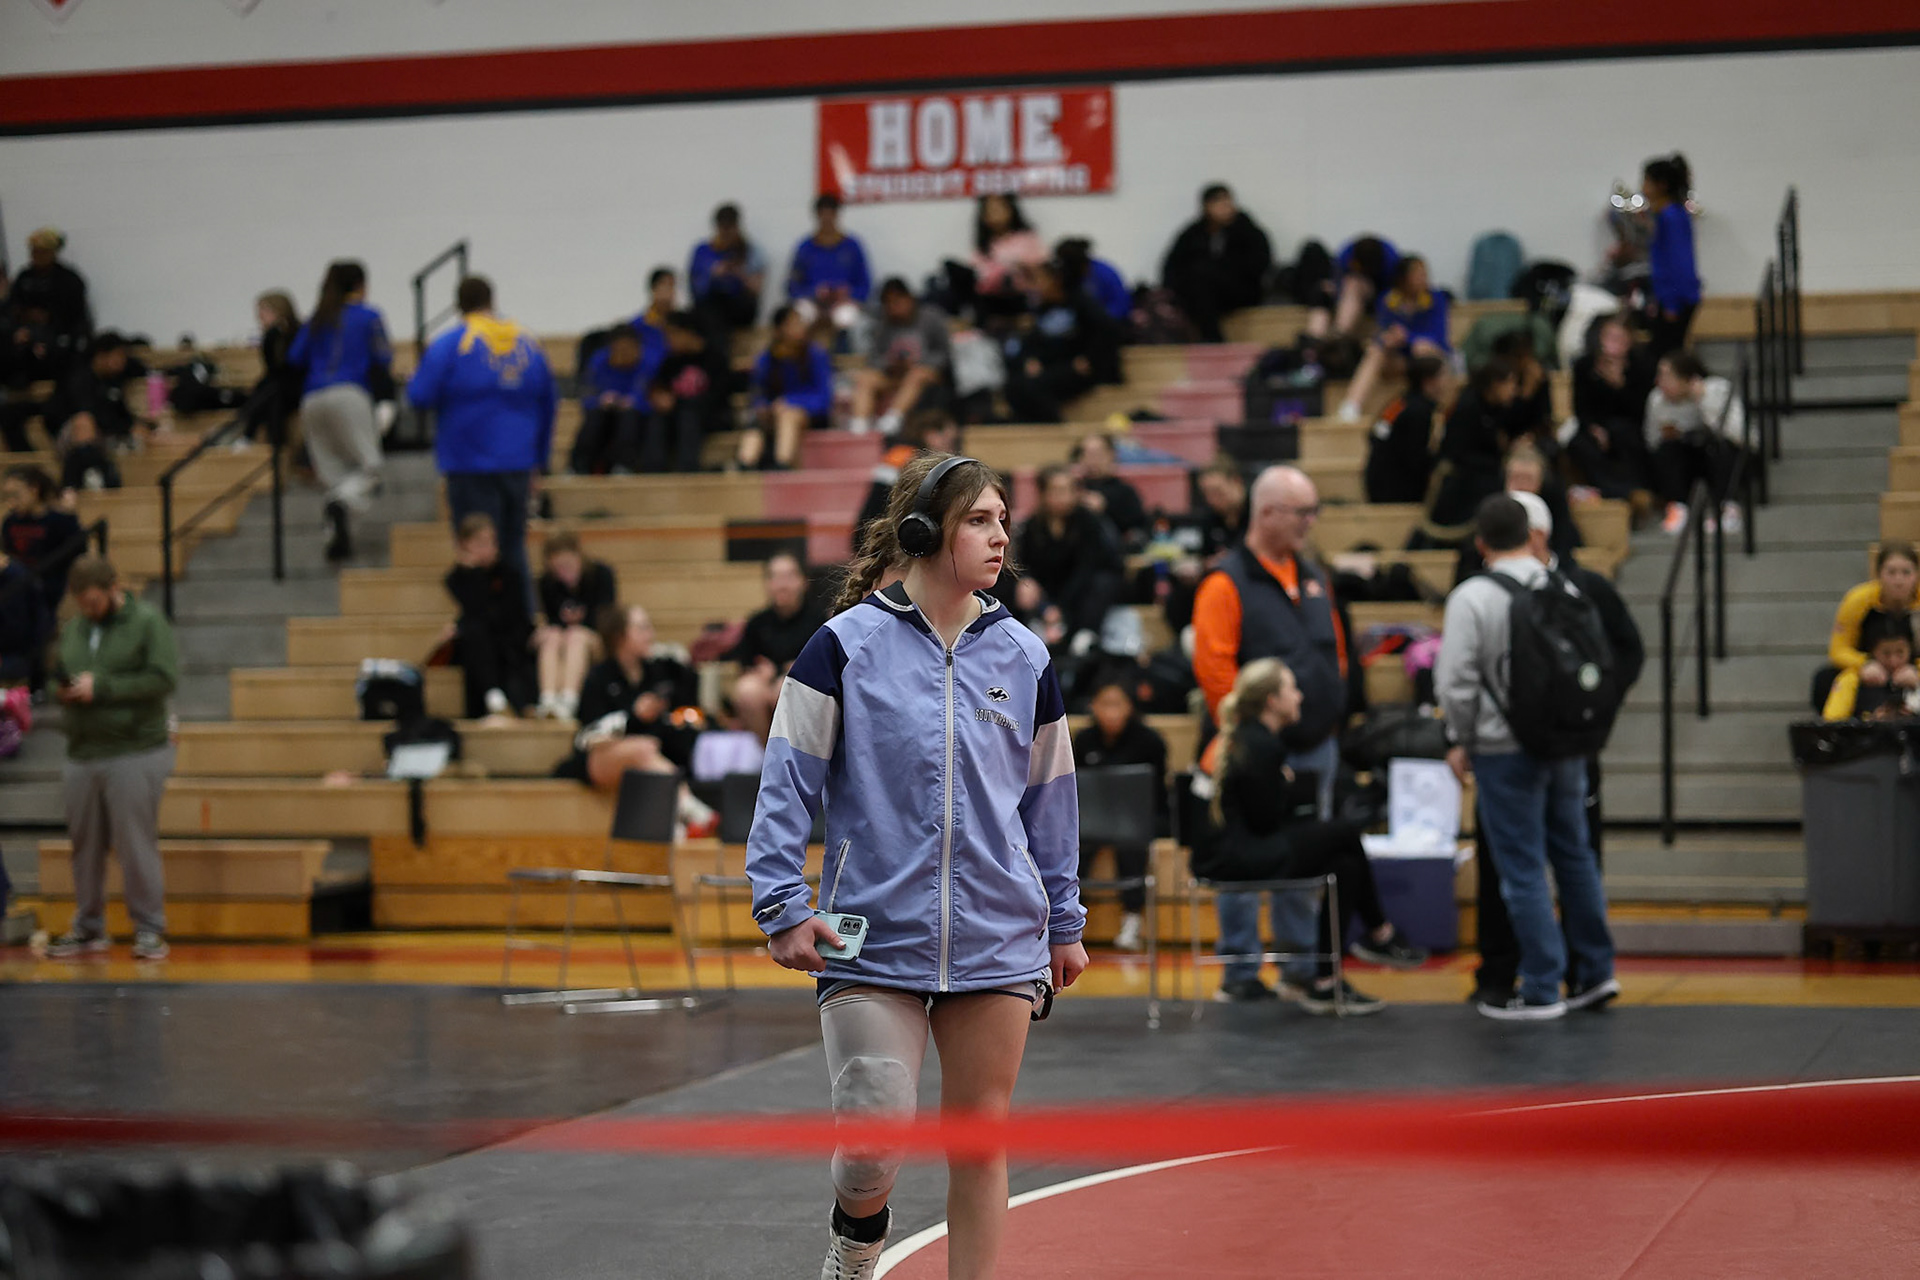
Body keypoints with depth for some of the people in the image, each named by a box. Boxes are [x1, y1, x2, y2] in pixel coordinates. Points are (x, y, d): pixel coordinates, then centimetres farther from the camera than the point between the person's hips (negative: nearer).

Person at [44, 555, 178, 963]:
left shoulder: (147, 621, -4)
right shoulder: (73, 627, 13)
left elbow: (164, 678, -13)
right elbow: (60, 674, 23)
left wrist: (102, 687, -15)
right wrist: (64, 689, -2)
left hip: (135, 752, -5)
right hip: (82, 754, 6)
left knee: (136, 844, -4)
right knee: (85, 845, 10)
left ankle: (149, 929, 5)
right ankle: (88, 927, 21)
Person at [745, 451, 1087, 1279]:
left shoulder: (1023, 658, 7)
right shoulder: (846, 645, -3)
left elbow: (1050, 799, 16)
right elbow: (788, 779, -2)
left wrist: (1064, 924, 18)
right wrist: (783, 906, -8)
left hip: (997, 941, 3)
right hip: (873, 938, -3)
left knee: (979, 1134, 6)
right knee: (873, 1140, -8)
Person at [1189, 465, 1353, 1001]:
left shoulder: (1313, 576, 14)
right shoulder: (1228, 582, -10)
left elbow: (1335, 650, 22)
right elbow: (1212, 665, -16)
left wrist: (1330, 711, 14)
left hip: (1316, 745, 7)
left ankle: (1304, 965, 20)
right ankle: (1240, 971, 4)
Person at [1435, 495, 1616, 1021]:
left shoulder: (1472, 598, -12)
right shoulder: (1565, 592, 4)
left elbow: (1456, 681, -14)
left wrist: (1461, 741, 0)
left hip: (1506, 749, -5)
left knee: (1523, 868, 0)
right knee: (1574, 854, 18)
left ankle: (1542, 990, 3)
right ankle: (1594, 972, 23)